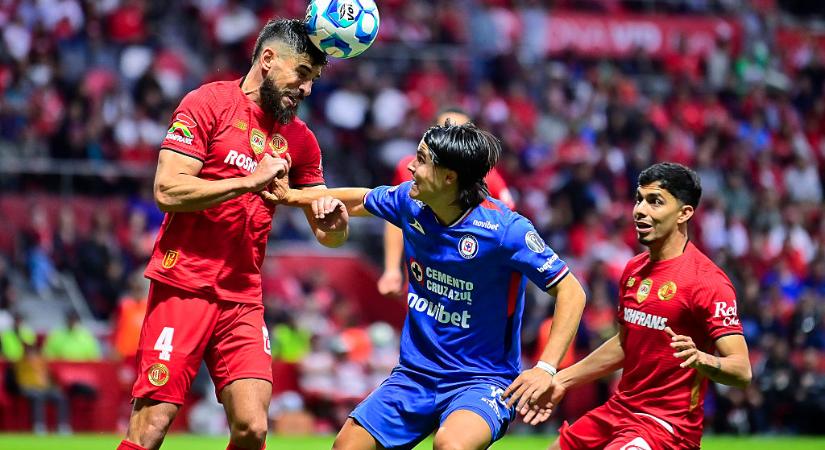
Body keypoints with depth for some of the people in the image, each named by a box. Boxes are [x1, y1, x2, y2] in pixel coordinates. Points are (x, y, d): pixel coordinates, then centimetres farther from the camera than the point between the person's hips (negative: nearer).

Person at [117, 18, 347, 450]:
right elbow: (167, 191, -11)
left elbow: (328, 235, 15)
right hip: (183, 288, -5)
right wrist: (250, 181, -13)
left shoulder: (299, 139, 13)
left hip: (243, 300, 5)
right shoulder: (209, 103, -2)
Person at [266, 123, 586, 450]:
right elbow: (362, 200, 22)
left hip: (481, 381, -7)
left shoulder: (505, 229, -20)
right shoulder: (410, 202, -2)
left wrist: (546, 369, -25)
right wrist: (294, 196, 15)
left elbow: (571, 292, -16)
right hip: (415, 373, 7)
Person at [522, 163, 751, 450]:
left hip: (667, 425, -9)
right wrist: (562, 380, 23)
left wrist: (701, 359, -40)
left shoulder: (706, 280, -17)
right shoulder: (634, 270, 9)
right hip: (618, 411, 9)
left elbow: (742, 371, -22)